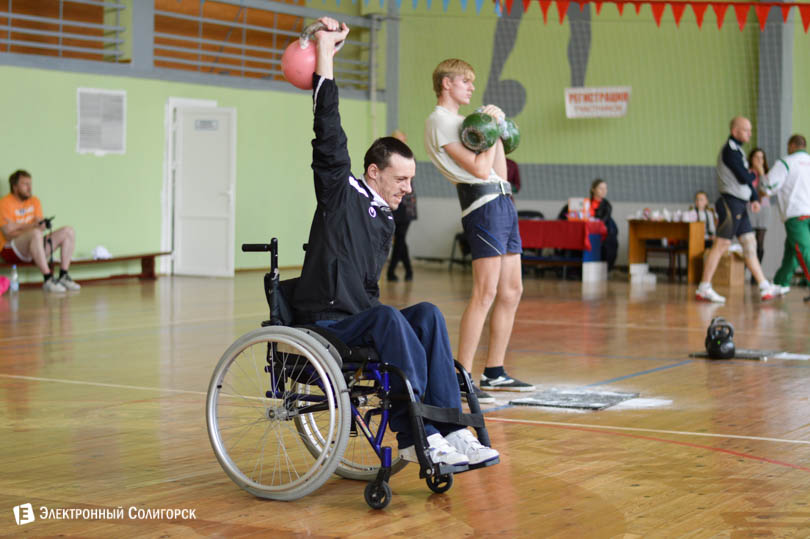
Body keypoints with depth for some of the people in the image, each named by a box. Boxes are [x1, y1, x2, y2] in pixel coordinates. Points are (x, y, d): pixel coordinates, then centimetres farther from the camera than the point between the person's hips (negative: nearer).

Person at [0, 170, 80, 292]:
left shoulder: (35, 201, 13)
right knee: (36, 233, -38)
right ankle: (48, 280, -40)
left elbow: (40, 225, 4)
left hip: (34, 248, 7)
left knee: (68, 232, -6)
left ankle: (63, 277, -16)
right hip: (11, 251, -7)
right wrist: (33, 227, -24)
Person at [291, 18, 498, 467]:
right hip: (323, 324, -6)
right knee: (388, 318, -33)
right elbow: (329, 135, -11)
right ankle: (416, 437, -34)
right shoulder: (341, 192, -2)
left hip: (361, 321, 7)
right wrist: (325, 52, -12)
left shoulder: (385, 220, 18)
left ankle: (449, 429, -27)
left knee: (427, 314, -19)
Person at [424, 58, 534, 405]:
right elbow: (480, 169, -15)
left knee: (511, 291, 10)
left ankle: (494, 373, 16)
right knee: (485, 292, -16)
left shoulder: (459, 121, 25)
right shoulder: (439, 121, -5)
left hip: (502, 202, 10)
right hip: (483, 205, -10)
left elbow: (500, 172, 22)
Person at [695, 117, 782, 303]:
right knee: (722, 245, -8)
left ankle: (765, 288, 12)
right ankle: (703, 289, -5)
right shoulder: (730, 150, -14)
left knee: (750, 244, 9)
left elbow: (746, 179, 20)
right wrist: (757, 174, 2)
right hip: (731, 202, -10)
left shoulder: (737, 149, 17)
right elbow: (744, 178, -19)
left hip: (739, 206, 10)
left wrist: (755, 199, 8)